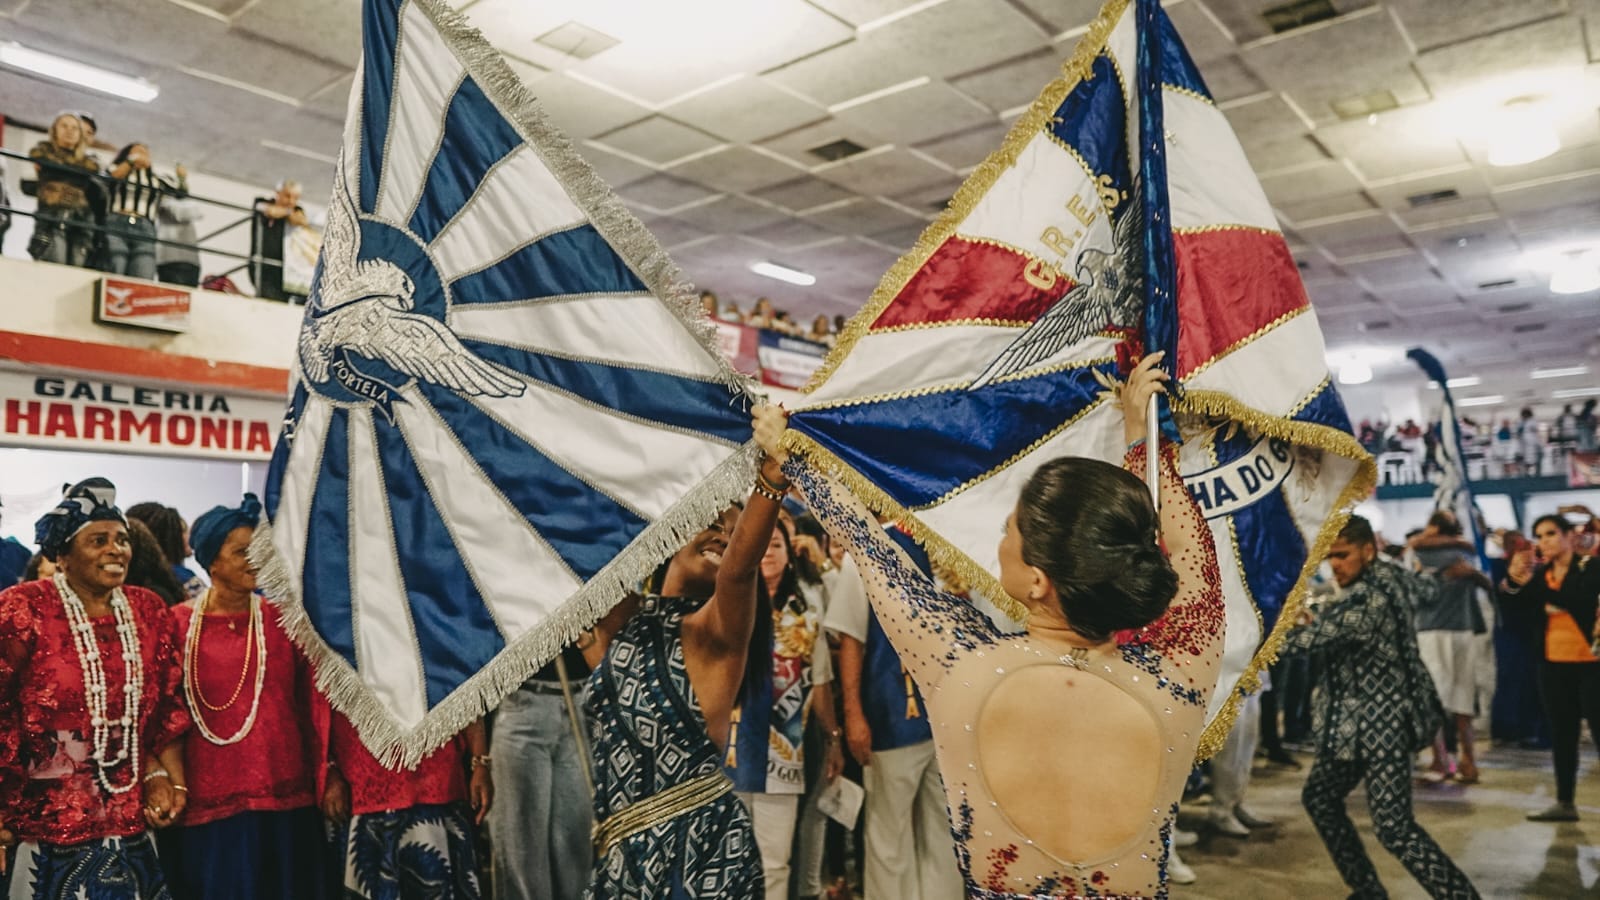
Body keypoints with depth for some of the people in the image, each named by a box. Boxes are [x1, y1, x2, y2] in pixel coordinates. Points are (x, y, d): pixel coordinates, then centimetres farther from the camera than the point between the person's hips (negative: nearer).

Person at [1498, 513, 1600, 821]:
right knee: (1562, 734, 11)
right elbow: (1513, 611, 1)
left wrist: (1531, 584, -31)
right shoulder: (1539, 573, 8)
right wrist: (1512, 581, -15)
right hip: (1553, 665, 6)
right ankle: (1565, 803, 19)